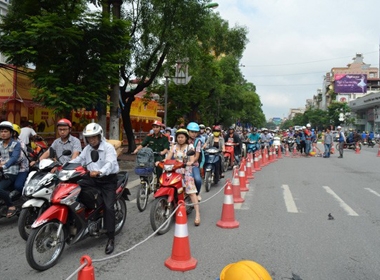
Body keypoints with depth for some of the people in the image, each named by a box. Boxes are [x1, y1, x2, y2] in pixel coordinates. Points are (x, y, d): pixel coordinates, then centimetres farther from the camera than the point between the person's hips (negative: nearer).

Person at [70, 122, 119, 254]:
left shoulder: (108, 147, -13)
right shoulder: (87, 149, 12)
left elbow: (110, 163, -29)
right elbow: (78, 159, 7)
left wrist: (99, 172, -49)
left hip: (108, 179, -6)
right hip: (93, 178, 6)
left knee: (108, 207, -17)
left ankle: (111, 238, -9)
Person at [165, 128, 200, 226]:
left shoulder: (190, 146, 8)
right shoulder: (174, 147, 16)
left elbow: (192, 159, -4)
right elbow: (168, 158, 7)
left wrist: (190, 162, -27)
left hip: (187, 171, -4)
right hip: (175, 171, 4)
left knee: (192, 192, -17)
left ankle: (197, 214, -20)